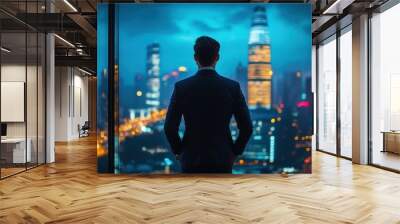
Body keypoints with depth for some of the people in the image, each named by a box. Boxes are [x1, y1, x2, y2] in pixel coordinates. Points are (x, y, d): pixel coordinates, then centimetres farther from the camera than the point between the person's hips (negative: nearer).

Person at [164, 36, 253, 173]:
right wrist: (235, 152, 9)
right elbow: (247, 128, -5)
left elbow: (169, 128, -7)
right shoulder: (233, 87, -6)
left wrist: (178, 152, 9)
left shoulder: (181, 87, -7)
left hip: (192, 160, 0)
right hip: (222, 160, 0)